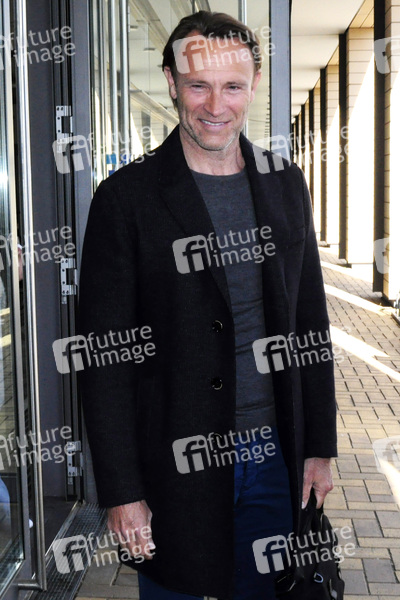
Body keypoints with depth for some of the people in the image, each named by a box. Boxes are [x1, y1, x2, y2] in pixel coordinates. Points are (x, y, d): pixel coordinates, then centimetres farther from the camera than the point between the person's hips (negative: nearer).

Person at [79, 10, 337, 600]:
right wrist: (121, 491, -11)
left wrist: (320, 447, 7)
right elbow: (107, 356, -9)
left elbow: (311, 323, 9)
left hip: (274, 458, 4)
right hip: (175, 464, -4)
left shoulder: (286, 184, 5)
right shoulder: (127, 197, -9)